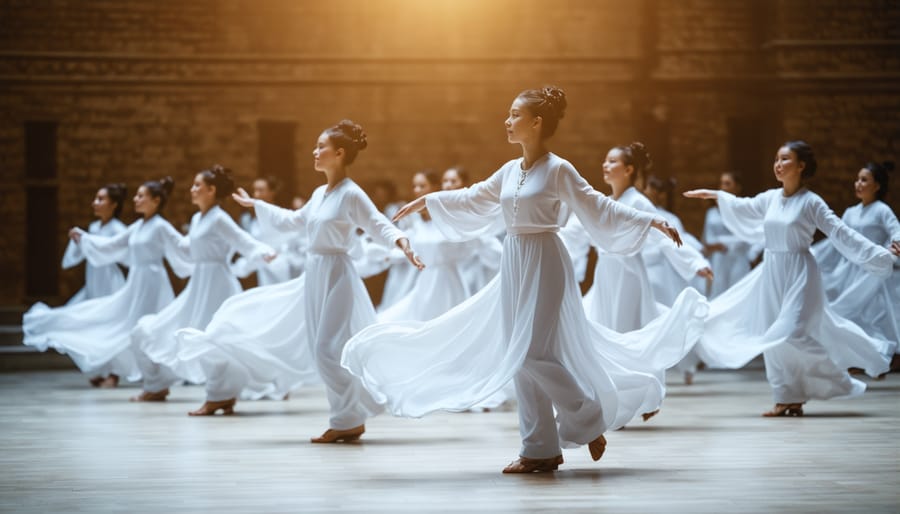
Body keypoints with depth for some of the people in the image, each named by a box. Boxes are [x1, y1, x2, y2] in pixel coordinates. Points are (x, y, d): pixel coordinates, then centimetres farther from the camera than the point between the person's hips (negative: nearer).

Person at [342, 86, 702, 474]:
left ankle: (590, 421, 7)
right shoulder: (510, 170, 9)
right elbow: (473, 200, 24)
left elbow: (600, 210, -9)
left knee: (534, 353, -13)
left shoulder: (558, 170, -9)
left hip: (544, 265, -7)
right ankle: (540, 449, 12)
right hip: (514, 264, 7)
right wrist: (428, 201, 30)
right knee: (520, 356, 6)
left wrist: (651, 221, -17)